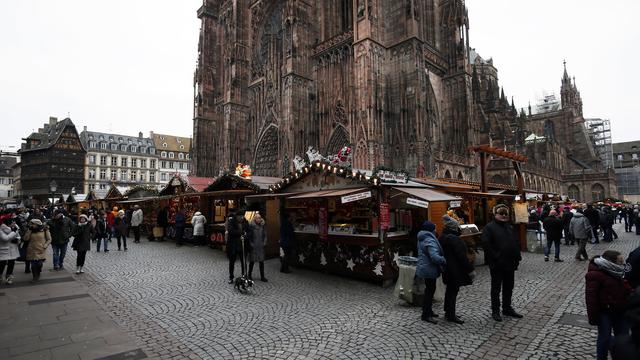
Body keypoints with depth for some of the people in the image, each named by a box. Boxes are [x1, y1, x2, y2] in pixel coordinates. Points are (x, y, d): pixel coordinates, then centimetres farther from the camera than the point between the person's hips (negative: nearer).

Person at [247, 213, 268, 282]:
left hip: (261, 247, 3)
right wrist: (251, 243, -10)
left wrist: (264, 242, 1)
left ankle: (262, 277, 13)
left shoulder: (262, 226, 3)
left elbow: (265, 235, 11)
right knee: (252, 261, 8)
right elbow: (248, 236, -6)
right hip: (253, 247, -3)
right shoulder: (251, 226, -9)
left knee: (261, 261, 5)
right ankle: (249, 275, 25)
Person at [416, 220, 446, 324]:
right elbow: (435, 257, -33)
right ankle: (426, 315, 8)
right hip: (429, 269, -10)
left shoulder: (422, 239, 10)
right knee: (430, 290, -1)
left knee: (429, 290, 20)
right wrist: (444, 261, -15)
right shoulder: (430, 241, -23)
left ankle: (428, 311, 32)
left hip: (424, 268, 10)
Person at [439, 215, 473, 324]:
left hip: (447, 270, 10)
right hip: (455, 270, -9)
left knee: (450, 290, 18)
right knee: (453, 291, -1)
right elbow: (462, 256, -22)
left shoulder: (442, 237, 9)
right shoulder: (454, 239, -22)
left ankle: (448, 312, 29)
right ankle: (451, 315, 6)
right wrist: (470, 269, -15)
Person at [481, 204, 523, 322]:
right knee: (496, 288, 4)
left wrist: (517, 257, 7)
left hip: (510, 263, 7)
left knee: (509, 287, 17)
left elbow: (515, 243, 17)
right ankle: (495, 311, 15)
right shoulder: (489, 227, -11)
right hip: (497, 265, -7)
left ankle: (507, 308, 31)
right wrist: (495, 258, -20)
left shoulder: (509, 227, 13)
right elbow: (486, 244, -18)